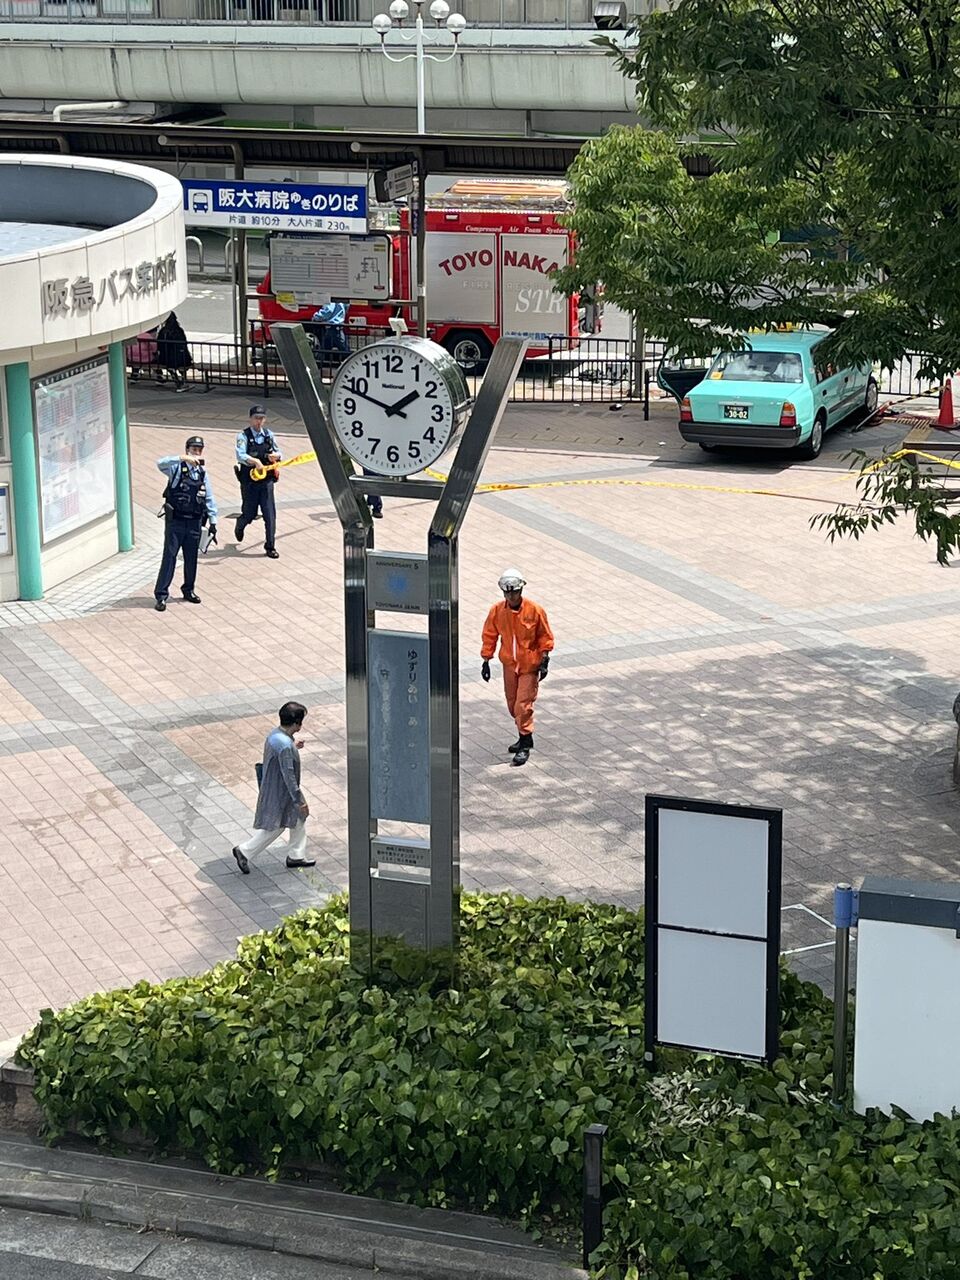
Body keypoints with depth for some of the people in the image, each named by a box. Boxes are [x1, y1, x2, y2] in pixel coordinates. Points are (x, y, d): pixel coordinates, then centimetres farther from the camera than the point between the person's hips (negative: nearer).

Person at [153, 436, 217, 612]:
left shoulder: (202, 473, 10)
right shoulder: (177, 468, -6)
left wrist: (213, 522, 11)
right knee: (169, 557, -6)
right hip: (175, 521, -5)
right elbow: (161, 463, -27)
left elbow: (209, 499, 14)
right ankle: (161, 596, -5)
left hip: (194, 522, 5)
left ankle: (189, 590, 29)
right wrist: (183, 458, -38)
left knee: (191, 558, 12)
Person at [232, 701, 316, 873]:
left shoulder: (275, 734, -2)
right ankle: (244, 851, 17)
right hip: (278, 794, -10)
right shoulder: (285, 746, -31)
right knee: (274, 828, 6)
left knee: (299, 819, 20)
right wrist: (300, 801, -22)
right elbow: (288, 776, -28)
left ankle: (296, 856, 32)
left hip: (276, 788, 10)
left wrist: (293, 746, 22)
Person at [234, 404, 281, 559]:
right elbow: (241, 456, -24)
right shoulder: (243, 436, -9)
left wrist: (275, 456, -11)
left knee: (270, 514, -2)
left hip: (266, 481, 3)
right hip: (249, 481, -3)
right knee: (249, 514, 7)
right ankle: (239, 527, 43)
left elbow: (278, 452, 13)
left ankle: (270, 546, 7)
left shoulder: (269, 434, 6)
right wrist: (255, 461, -41)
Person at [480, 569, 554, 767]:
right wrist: (486, 661, 5)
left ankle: (525, 745, 0)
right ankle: (524, 737, 32)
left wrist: (544, 661, -7)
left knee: (523, 705, -10)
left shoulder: (535, 611, -13)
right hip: (509, 665, 4)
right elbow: (489, 636, 5)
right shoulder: (497, 611, -6)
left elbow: (545, 637, -3)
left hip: (530, 665, -4)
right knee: (512, 704, 13)